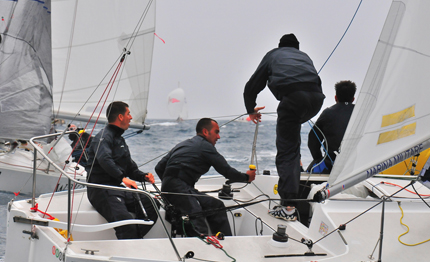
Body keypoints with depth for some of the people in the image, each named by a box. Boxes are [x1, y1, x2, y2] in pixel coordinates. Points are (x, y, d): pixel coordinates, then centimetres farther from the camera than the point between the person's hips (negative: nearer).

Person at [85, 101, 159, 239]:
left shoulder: (120, 139, 27)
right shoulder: (103, 137, -5)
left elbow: (130, 167, 31)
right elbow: (104, 159, -26)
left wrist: (143, 176, 10)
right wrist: (122, 178, -36)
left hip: (119, 188, 9)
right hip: (101, 190, -9)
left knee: (151, 205, -14)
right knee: (126, 220, -31)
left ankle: (133, 240, -15)